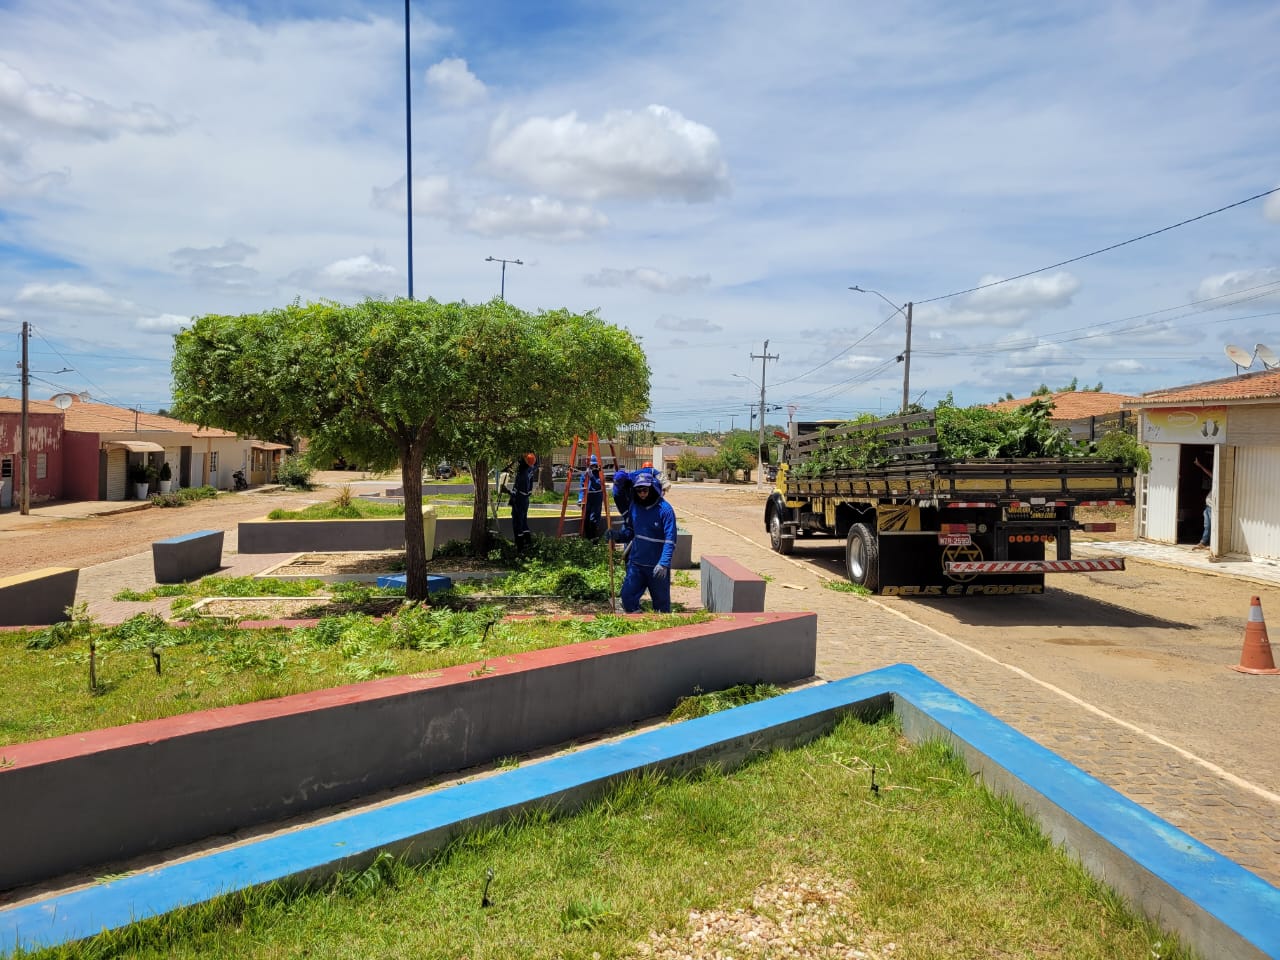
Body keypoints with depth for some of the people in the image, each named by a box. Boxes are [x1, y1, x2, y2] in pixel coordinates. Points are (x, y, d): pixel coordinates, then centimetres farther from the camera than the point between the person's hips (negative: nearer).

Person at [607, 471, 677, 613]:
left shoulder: (664, 509, -14)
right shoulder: (634, 506, 3)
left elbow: (670, 540, -18)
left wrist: (664, 564, -28)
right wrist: (618, 535, -7)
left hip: (657, 566, -5)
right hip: (636, 563, 5)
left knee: (661, 601, 8)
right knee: (627, 596, 2)